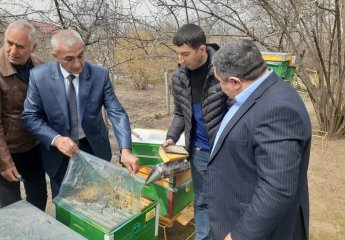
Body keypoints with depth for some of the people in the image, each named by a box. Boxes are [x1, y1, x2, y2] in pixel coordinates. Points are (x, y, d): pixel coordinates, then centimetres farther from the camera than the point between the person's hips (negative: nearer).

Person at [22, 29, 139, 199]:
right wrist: (56, 139, -25)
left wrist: (125, 150, -31)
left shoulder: (100, 75, -15)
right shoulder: (39, 76, -14)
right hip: (59, 153, 0)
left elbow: (117, 113, -18)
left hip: (94, 149, 0)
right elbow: (30, 116, -8)